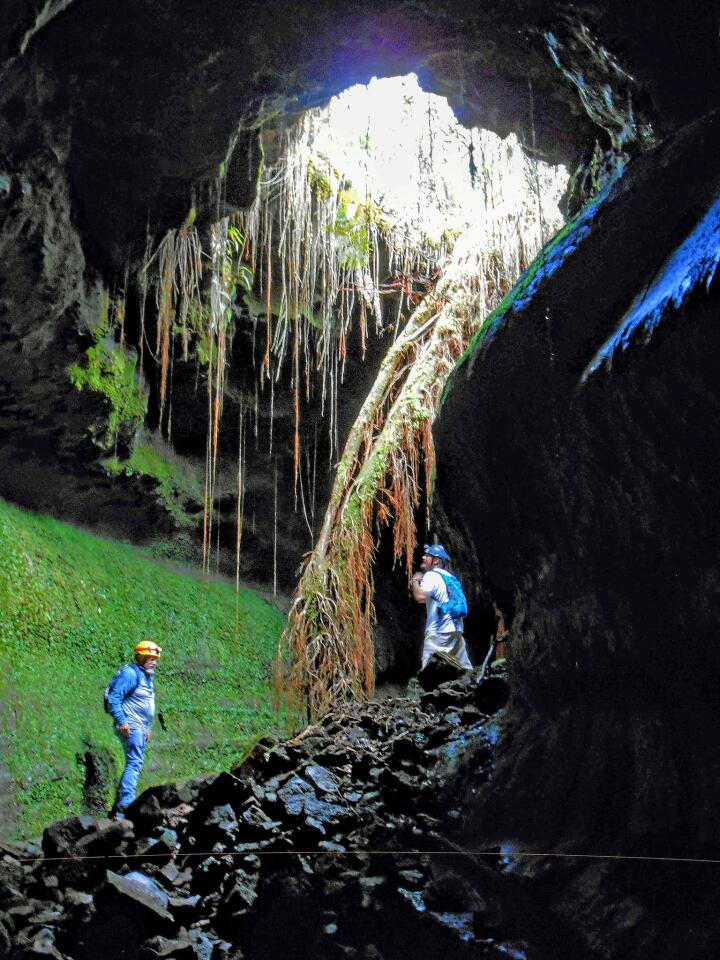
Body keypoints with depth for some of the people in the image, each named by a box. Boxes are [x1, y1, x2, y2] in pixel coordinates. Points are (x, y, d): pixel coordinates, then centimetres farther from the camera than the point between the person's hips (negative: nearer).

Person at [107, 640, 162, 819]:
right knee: (135, 763, -19)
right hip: (130, 726, -10)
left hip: (140, 728, 10)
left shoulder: (147, 677, 19)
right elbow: (113, 697, -18)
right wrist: (121, 721, -24)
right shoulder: (130, 673, -11)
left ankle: (118, 806, 20)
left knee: (134, 764, 13)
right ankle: (125, 805, -25)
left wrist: (148, 728, 24)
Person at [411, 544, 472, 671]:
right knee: (466, 669, 13)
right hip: (456, 630, 9)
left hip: (438, 632, -9)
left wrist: (415, 581, -6)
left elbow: (421, 597, -23)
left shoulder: (431, 575, -6)